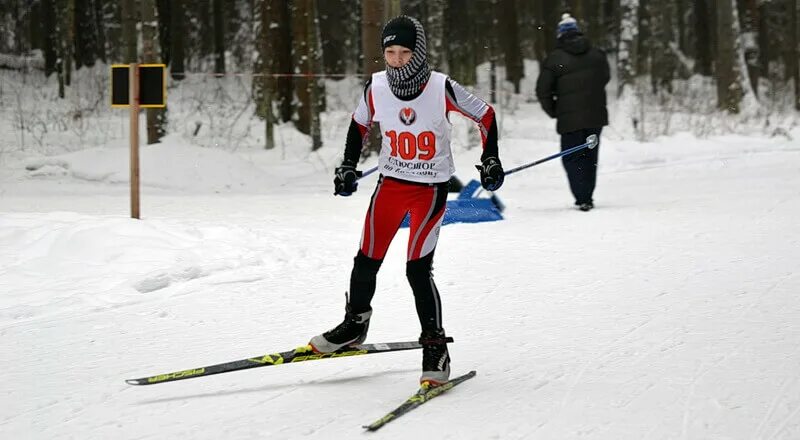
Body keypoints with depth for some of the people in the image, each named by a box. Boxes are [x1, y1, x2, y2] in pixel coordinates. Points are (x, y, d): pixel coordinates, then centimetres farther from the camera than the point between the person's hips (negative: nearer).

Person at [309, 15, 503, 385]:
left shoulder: (442, 88, -18)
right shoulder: (376, 88, -9)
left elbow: (485, 115, -3)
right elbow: (359, 125, 11)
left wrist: (491, 159, -5)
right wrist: (348, 167, 7)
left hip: (431, 188, -3)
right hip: (391, 184, 4)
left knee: (418, 269, -13)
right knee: (367, 261, 5)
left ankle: (435, 347, 0)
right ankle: (355, 324, 31)